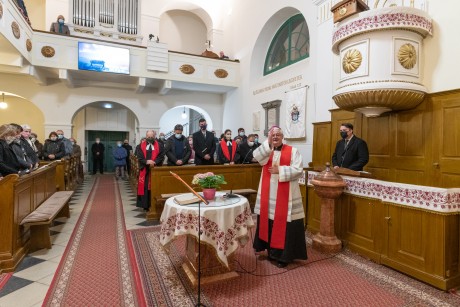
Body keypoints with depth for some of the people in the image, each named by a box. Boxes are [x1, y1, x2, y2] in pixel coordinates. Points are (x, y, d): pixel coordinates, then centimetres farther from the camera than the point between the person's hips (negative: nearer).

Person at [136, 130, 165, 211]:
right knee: (144, 187, 3)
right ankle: (145, 205, 11)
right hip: (144, 169, 1)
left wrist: (154, 162, -17)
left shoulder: (159, 145, 5)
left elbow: (161, 156, -2)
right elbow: (139, 157, -2)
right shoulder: (140, 146, 7)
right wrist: (146, 161, -19)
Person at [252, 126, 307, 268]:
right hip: (267, 193, 4)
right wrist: (268, 142, -22)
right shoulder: (265, 150, 8)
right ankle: (271, 250, 29)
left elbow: (298, 170, -10)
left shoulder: (292, 151, -1)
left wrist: (279, 170, -17)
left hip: (285, 194, -3)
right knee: (268, 221, 11)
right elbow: (256, 156, -14)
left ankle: (284, 255, 12)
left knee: (283, 223, -1)